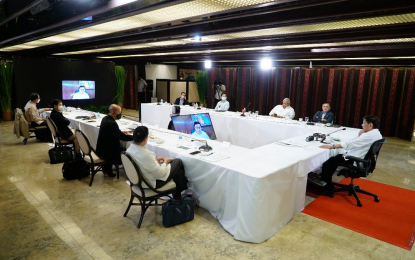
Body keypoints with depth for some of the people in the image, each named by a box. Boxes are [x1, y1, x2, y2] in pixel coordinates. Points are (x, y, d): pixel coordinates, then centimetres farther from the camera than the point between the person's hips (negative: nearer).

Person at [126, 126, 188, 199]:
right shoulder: (145, 154, -35)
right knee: (178, 162, 6)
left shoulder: (130, 149, -11)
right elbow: (160, 174, -25)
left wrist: (154, 160, 5)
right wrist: (165, 162, -8)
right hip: (152, 182, -8)